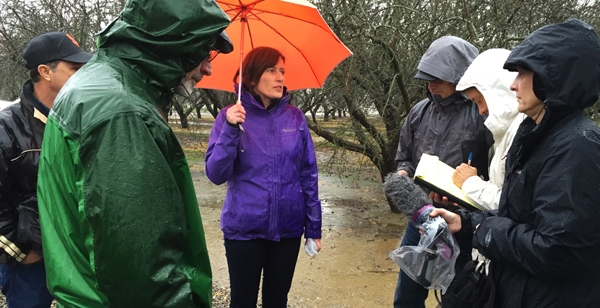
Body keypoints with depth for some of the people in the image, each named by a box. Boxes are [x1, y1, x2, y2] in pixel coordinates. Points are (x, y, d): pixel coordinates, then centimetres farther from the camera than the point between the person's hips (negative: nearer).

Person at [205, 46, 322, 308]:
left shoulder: (295, 117, -1)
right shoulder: (231, 116, -5)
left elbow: (308, 175, 2)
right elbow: (216, 175, -11)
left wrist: (314, 227, 1)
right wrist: (230, 129, -23)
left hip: (288, 228, 2)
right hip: (243, 229, -1)